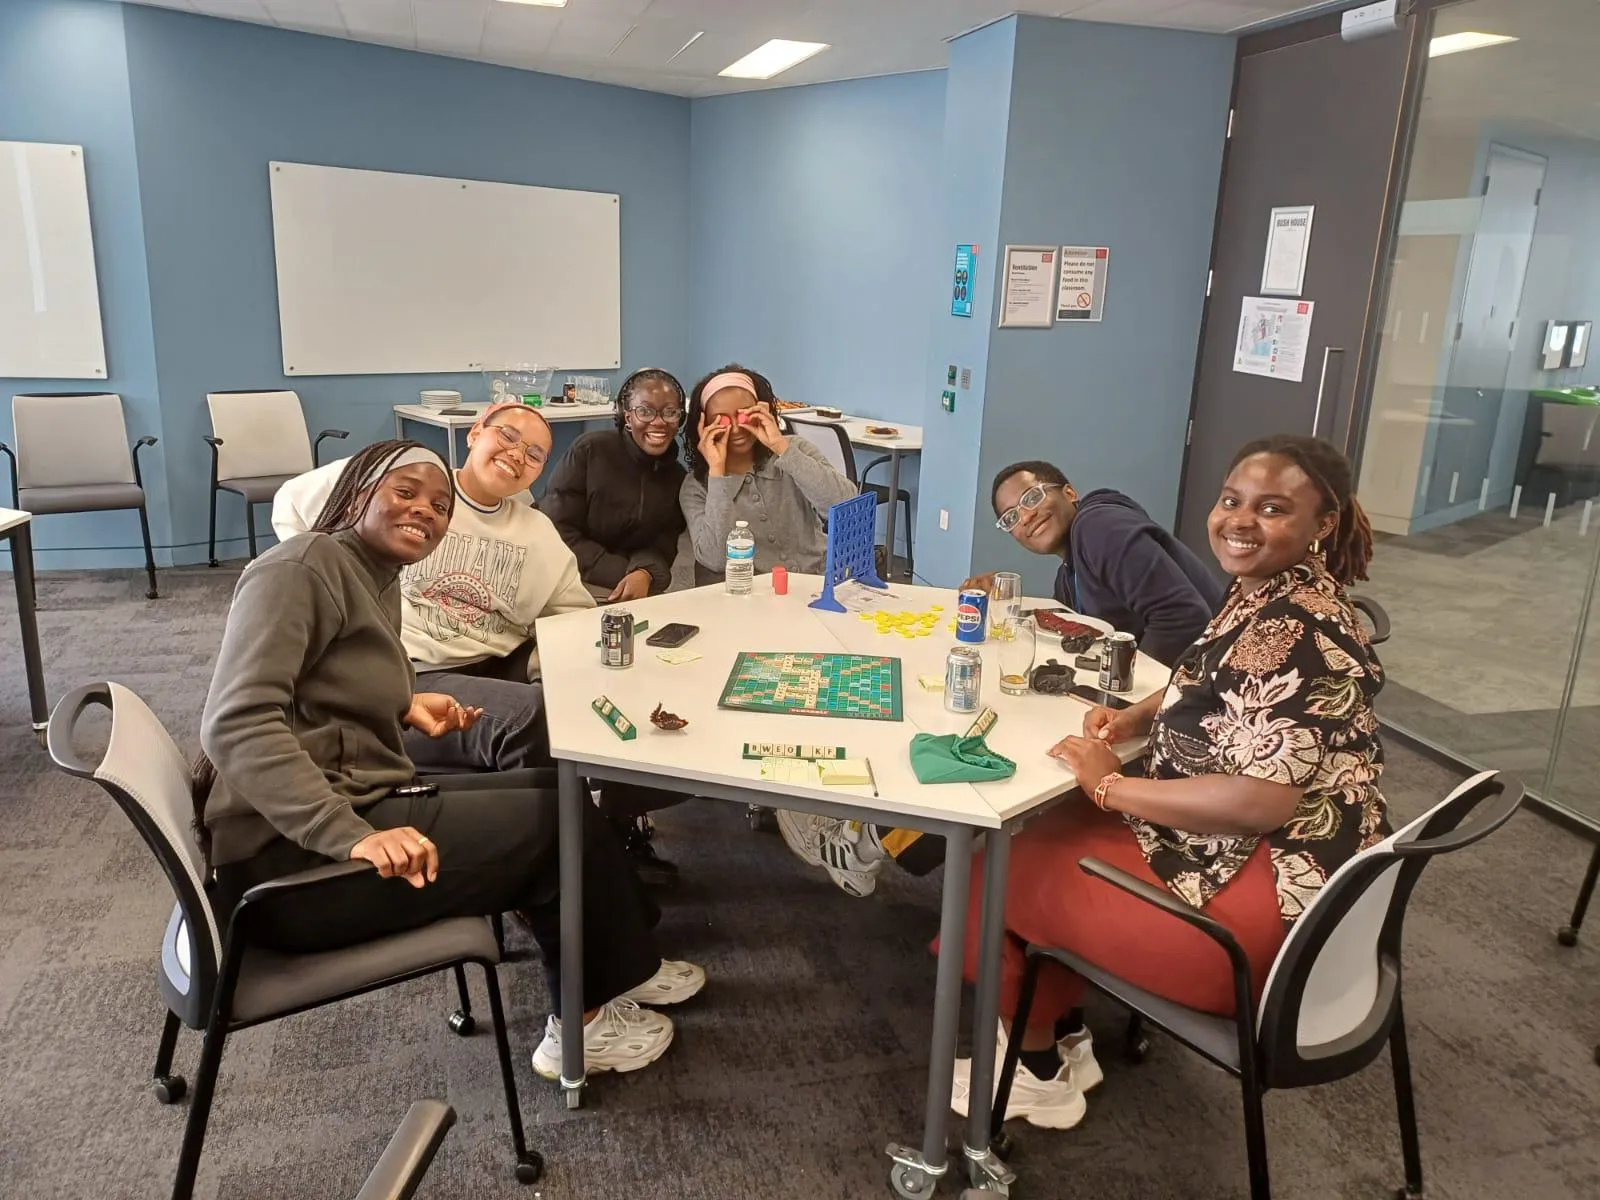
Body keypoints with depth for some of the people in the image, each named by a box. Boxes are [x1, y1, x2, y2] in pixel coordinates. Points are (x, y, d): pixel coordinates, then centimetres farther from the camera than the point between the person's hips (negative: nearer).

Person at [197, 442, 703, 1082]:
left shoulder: (378, 581, 14)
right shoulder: (300, 569, -14)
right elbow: (237, 723, -26)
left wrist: (403, 704, 11)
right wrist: (351, 835, -34)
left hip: (356, 809, 10)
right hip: (288, 859, -10)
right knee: (559, 822, -9)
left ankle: (619, 971, 22)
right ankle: (584, 1021, 11)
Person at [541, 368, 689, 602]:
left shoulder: (676, 477, 5)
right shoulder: (589, 451, -9)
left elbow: (661, 548, -1)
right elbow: (557, 532, -13)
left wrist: (644, 575, -25)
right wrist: (626, 575, -19)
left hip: (634, 597, 4)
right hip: (572, 586, -3)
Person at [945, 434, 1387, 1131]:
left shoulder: (1295, 633, -26)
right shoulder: (1266, 595, 5)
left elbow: (1265, 801, -33)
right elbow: (1217, 689, 22)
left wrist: (1112, 787, -22)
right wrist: (1133, 719, 3)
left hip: (1271, 898, -10)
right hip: (1236, 847, 10)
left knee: (1007, 860, 2)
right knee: (1042, 826, 17)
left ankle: (1038, 1072, 25)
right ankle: (1062, 1040, 28)